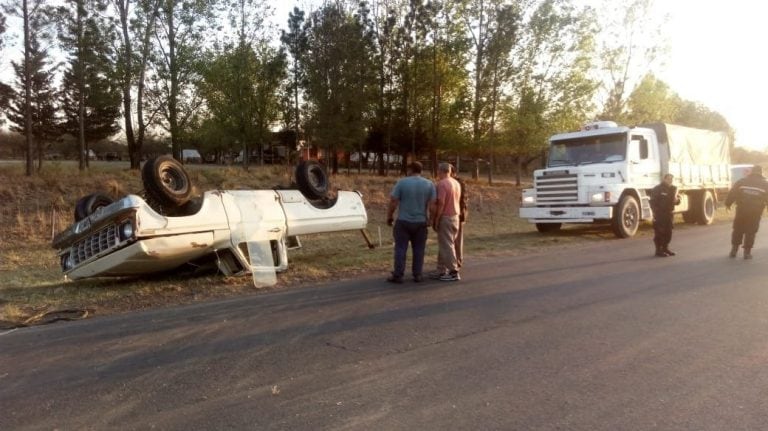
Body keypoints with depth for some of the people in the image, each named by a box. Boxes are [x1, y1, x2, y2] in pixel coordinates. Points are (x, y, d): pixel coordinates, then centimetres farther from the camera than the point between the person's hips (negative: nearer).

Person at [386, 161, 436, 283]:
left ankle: (398, 275, 3)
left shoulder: (401, 182, -6)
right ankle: (417, 275, 12)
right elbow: (432, 205, -4)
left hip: (403, 222, -2)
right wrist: (430, 219, 8)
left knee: (401, 248, 2)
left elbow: (393, 202, -7)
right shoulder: (429, 184, 0)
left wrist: (389, 216, 5)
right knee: (418, 249, 10)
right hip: (421, 222, 2)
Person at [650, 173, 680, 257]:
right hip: (659, 215, -7)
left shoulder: (673, 189, 12)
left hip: (669, 214, 7)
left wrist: (677, 200, -7)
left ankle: (665, 248, 24)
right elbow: (652, 202, -13)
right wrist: (655, 213, -19)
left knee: (668, 232, 11)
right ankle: (658, 250, -1)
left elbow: (676, 201, 18)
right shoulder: (657, 189, -10)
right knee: (659, 232, -6)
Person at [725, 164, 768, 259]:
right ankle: (747, 252, 7)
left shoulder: (742, 181, 4)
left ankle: (734, 250, 14)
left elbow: (732, 193, 1)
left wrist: (728, 203, 11)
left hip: (741, 210, 1)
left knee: (738, 230, 13)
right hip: (755, 212, -1)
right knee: (750, 232, 6)